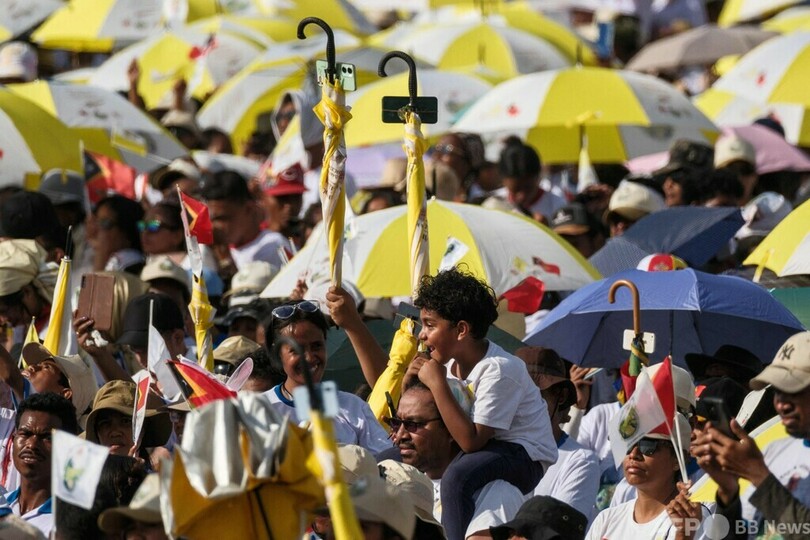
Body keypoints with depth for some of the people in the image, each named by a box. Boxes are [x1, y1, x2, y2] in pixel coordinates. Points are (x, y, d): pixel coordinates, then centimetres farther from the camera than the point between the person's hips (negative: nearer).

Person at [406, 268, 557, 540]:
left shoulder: (499, 369, -22)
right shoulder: (450, 363, 2)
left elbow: (471, 441, -28)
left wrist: (437, 383, -25)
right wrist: (410, 381, -12)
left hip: (525, 459, -9)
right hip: (486, 451, 9)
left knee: (457, 477, -37)